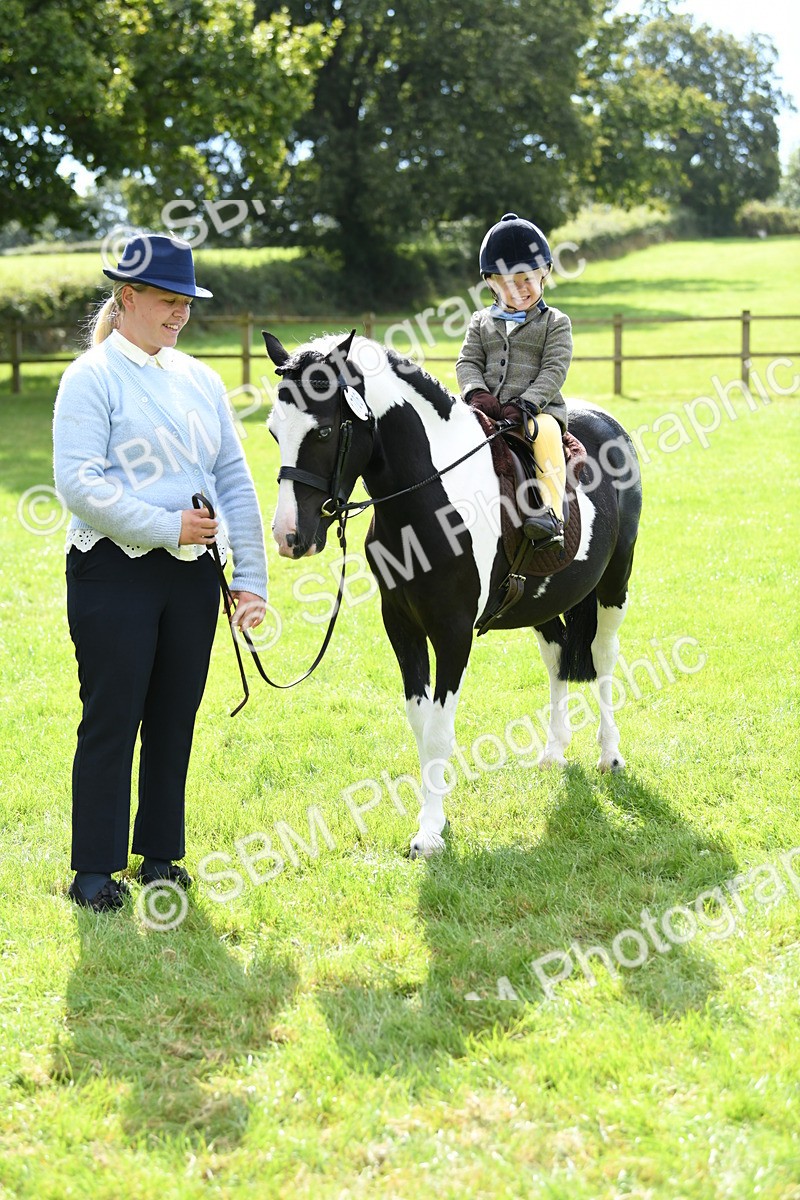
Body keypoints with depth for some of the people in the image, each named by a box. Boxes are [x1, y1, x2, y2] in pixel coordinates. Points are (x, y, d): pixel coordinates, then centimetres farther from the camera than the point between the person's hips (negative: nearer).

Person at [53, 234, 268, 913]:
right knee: (111, 721, 0)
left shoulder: (200, 379, 12)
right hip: (114, 575, -5)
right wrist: (165, 526, -19)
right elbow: (77, 482, -17)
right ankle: (95, 869, 9)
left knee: (175, 719, 11)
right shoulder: (94, 376, -6)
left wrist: (252, 577, 3)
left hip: (192, 575, 5)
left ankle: (161, 852, 24)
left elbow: (235, 481, 10)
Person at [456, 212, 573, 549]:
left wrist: (529, 401, -18)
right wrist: (476, 391, -11)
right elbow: (468, 362, 11)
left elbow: (554, 370, -3)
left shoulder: (554, 323, 7)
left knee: (546, 432, -36)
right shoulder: (482, 322, 18)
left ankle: (550, 511, -39)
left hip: (538, 407, -3)